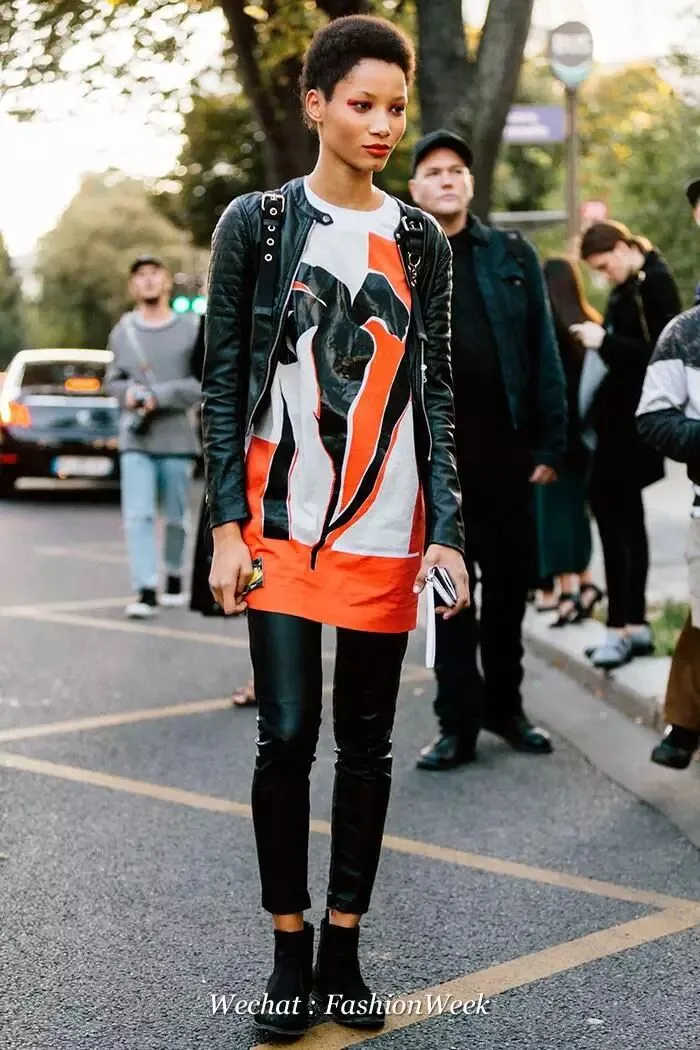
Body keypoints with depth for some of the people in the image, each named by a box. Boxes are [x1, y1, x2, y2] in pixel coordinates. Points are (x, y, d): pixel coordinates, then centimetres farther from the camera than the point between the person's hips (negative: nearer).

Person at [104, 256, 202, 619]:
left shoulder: (190, 329, 0)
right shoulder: (122, 331, 9)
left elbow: (202, 383, -6)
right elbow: (112, 380, 16)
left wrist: (159, 396, -14)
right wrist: (127, 392, -5)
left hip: (177, 438, -1)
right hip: (135, 440, 1)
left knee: (176, 517, 8)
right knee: (138, 516, -10)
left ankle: (174, 577, 28)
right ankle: (145, 591, -12)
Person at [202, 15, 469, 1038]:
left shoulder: (421, 242, 7)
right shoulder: (257, 223, 1)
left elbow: (435, 394, 7)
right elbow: (223, 381, 0)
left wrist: (447, 532, -1)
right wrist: (228, 524, -7)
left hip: (386, 530, 2)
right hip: (282, 522, -2)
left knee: (366, 743, 7)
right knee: (287, 735, -5)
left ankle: (344, 952, 19)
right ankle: (289, 953, 12)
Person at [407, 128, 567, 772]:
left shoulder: (512, 254, 7)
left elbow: (544, 353, 3)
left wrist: (551, 443, -4)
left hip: (507, 444, 2)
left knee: (510, 581, 9)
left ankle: (505, 706, 24)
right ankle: (459, 723, 9)